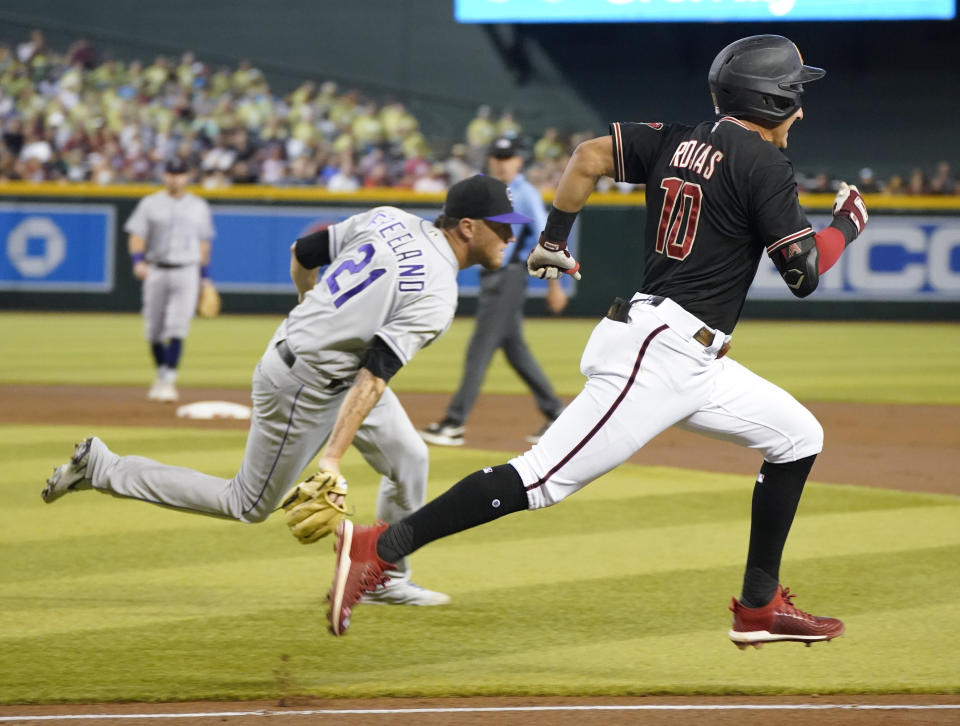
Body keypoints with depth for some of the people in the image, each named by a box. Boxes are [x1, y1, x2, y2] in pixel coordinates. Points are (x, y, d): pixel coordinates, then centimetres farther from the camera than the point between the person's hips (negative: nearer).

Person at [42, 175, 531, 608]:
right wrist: (332, 459, -32)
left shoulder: (389, 221, -2)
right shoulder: (437, 296, -24)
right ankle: (104, 469, 12)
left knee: (409, 462, 12)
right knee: (249, 506, 9)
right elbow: (373, 376, -30)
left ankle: (388, 580, 27)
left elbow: (303, 254, 8)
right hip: (303, 388, -9)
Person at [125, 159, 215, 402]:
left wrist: (205, 276, 12)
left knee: (177, 327, -14)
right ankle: (161, 375, 26)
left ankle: (169, 381, -17)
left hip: (187, 272, -1)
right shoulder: (150, 204, 6)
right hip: (156, 272, 1)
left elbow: (203, 243, 15)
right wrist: (138, 261, -19)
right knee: (154, 330, 6)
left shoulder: (199, 207, 10)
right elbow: (137, 235, -1)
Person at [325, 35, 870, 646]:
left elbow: (589, 155, 7)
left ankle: (760, 609, 19)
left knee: (799, 437, 17)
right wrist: (847, 224, 7)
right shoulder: (763, 164, -11)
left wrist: (553, 241, 15)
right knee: (543, 480, -14)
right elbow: (806, 273, -11)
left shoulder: (676, 141, 13)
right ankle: (377, 548, -16)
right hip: (658, 352, -10)